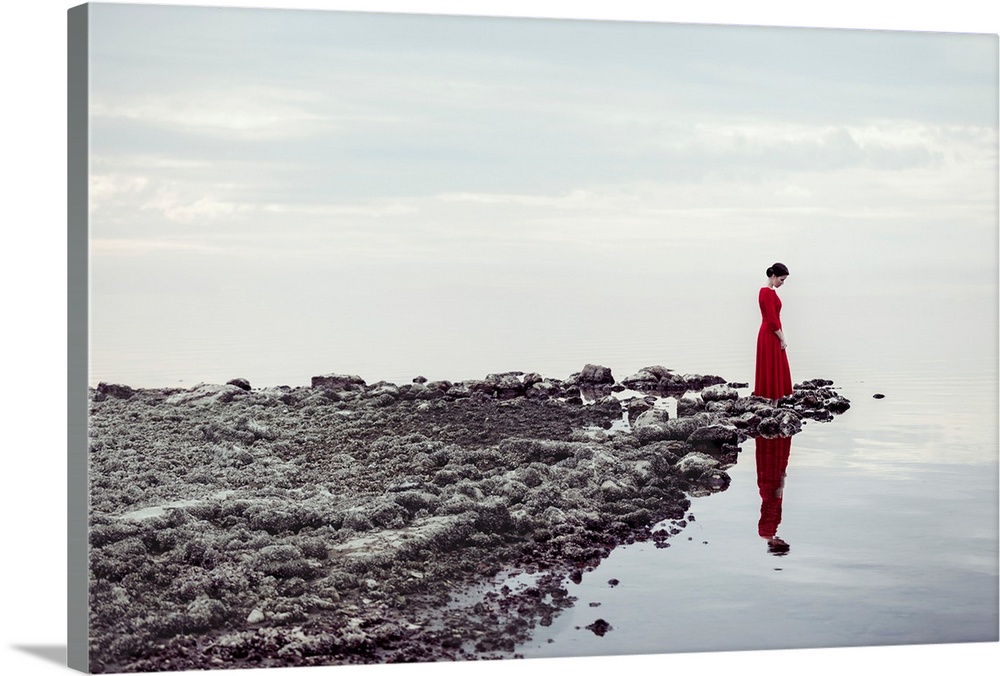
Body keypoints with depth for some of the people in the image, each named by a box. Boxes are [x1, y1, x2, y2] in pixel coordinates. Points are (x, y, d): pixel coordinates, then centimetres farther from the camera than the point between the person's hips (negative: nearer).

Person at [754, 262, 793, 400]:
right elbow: (772, 320, -21)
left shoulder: (766, 291, 13)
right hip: (771, 336, -10)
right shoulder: (768, 292, -18)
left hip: (769, 334, 10)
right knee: (772, 371, -5)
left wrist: (781, 337, 15)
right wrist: (782, 339, -13)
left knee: (776, 371, 12)